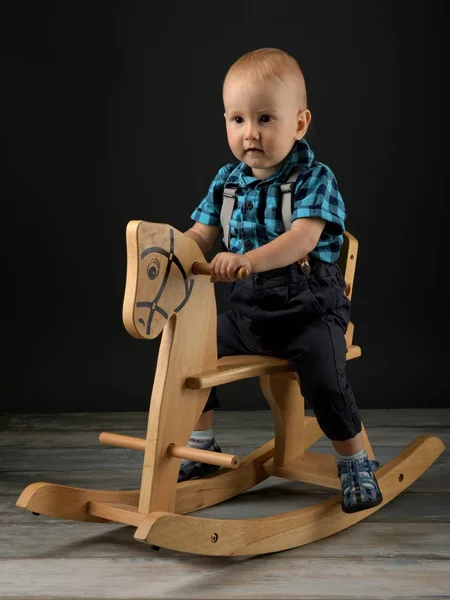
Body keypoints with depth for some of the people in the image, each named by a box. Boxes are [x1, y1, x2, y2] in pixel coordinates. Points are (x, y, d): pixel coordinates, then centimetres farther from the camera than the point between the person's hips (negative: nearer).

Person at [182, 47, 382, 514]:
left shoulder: (314, 179, -13)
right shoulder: (227, 181, 5)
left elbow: (303, 238, -28)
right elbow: (202, 235, 5)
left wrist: (247, 259, -44)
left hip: (309, 310, -6)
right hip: (246, 310, 6)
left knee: (324, 379, -23)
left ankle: (355, 462, 2)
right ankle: (201, 446, 24)